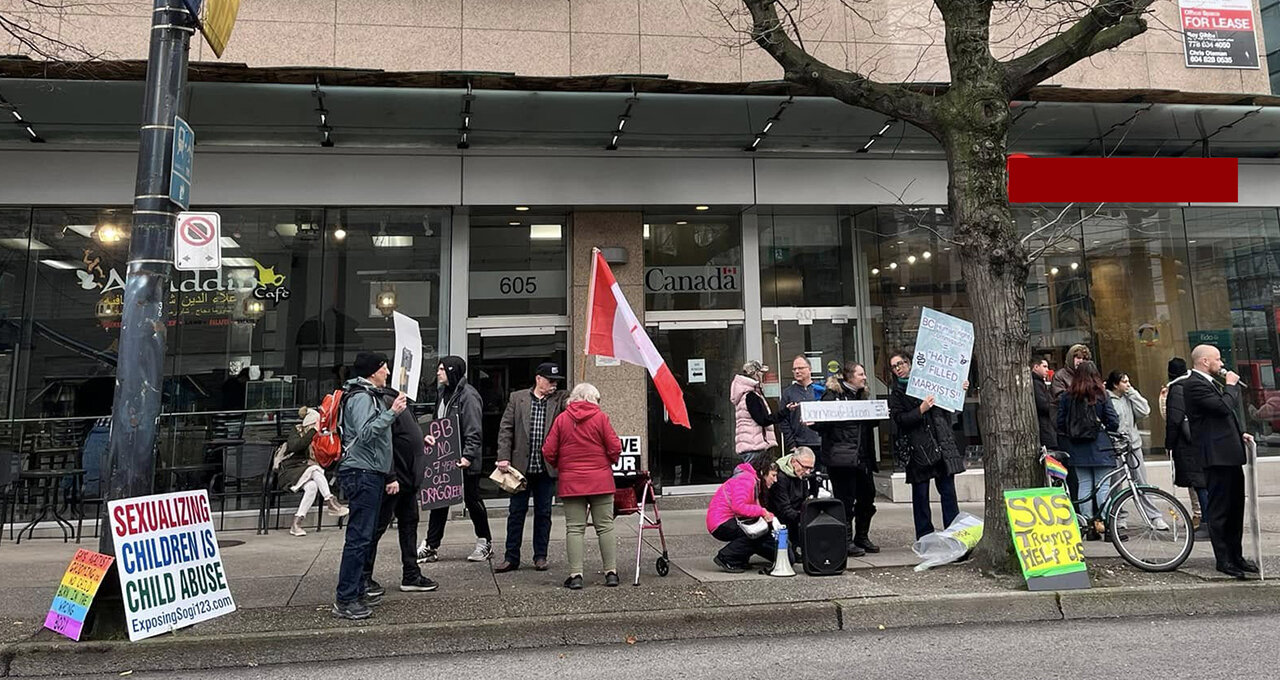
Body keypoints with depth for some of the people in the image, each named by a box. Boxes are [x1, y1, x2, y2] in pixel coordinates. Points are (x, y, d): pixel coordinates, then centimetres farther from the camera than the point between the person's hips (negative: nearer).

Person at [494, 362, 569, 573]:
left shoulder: (560, 400, 6)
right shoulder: (517, 398, 4)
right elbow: (505, 429, 1)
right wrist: (504, 457, -7)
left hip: (547, 467, 1)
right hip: (521, 465, -1)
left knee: (543, 512, 9)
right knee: (516, 512, 6)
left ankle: (540, 556, 21)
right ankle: (511, 557, 16)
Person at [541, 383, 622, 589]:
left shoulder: (561, 419, 1)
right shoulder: (600, 417, -3)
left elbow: (548, 451, 1)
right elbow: (615, 448, -5)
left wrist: (559, 466, 19)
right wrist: (608, 462, 15)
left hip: (570, 482, 1)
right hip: (600, 481, -1)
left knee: (574, 528, 3)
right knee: (605, 526, 7)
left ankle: (575, 574, -2)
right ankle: (611, 572, 8)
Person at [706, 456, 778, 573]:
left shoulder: (755, 482, 18)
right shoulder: (746, 479, -15)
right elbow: (738, 506, -27)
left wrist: (769, 516, -7)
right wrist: (762, 511, -18)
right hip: (720, 524, -10)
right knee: (758, 531, -21)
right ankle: (725, 558, -14)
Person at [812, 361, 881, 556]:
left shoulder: (860, 395, 18)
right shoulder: (833, 395, -7)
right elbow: (823, 423, -11)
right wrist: (812, 422, -31)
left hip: (861, 457, 8)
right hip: (841, 457, -8)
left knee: (867, 496, 12)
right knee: (845, 500, -3)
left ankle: (862, 538, 27)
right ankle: (846, 541, 8)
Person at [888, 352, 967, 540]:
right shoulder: (895, 394, 6)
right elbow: (899, 419, -8)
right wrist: (921, 410, -19)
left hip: (942, 444, 2)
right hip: (917, 448, -2)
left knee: (948, 490, 2)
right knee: (920, 494, 2)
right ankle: (924, 537, 9)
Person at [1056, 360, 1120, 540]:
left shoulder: (1067, 396, 2)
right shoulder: (1101, 394, -4)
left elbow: (1060, 423, 4)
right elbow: (1113, 422, -4)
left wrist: (1065, 447, 16)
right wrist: (1111, 433, 16)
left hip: (1078, 449, 2)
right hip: (1099, 446, -2)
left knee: (1084, 485, 6)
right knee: (1103, 485, 2)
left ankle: (1088, 526, 8)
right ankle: (1105, 523, 0)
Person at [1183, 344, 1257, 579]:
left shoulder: (1210, 383, 20)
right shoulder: (1194, 385, -13)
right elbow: (1224, 407, -22)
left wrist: (1241, 433, 14)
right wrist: (1231, 385, -6)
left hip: (1230, 454, 10)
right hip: (1217, 456, -10)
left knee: (1236, 509, 14)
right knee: (1219, 510, -3)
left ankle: (1236, 556, 23)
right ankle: (1223, 560, 3)